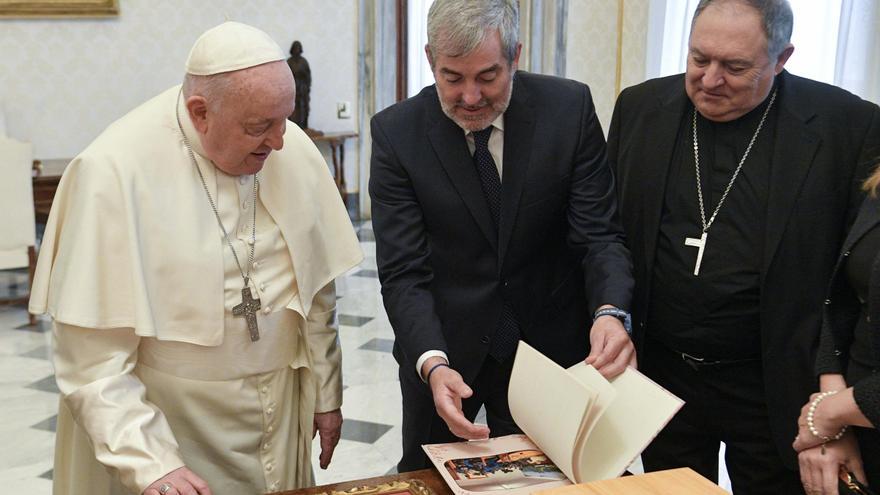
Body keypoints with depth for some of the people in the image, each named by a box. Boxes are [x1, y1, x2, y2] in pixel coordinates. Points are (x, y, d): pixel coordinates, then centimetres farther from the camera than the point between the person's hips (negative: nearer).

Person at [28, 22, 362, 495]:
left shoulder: (294, 150, -6)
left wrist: (326, 394, 9)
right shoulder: (113, 171, -19)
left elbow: (316, 291, 4)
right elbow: (91, 353, -17)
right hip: (162, 425, -4)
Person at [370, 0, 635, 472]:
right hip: (441, 348, 0)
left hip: (548, 343, 0)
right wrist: (433, 364, -32)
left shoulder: (570, 108, -12)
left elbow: (598, 235, -11)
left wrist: (609, 312, -31)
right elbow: (403, 273, -17)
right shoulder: (396, 132, -15)